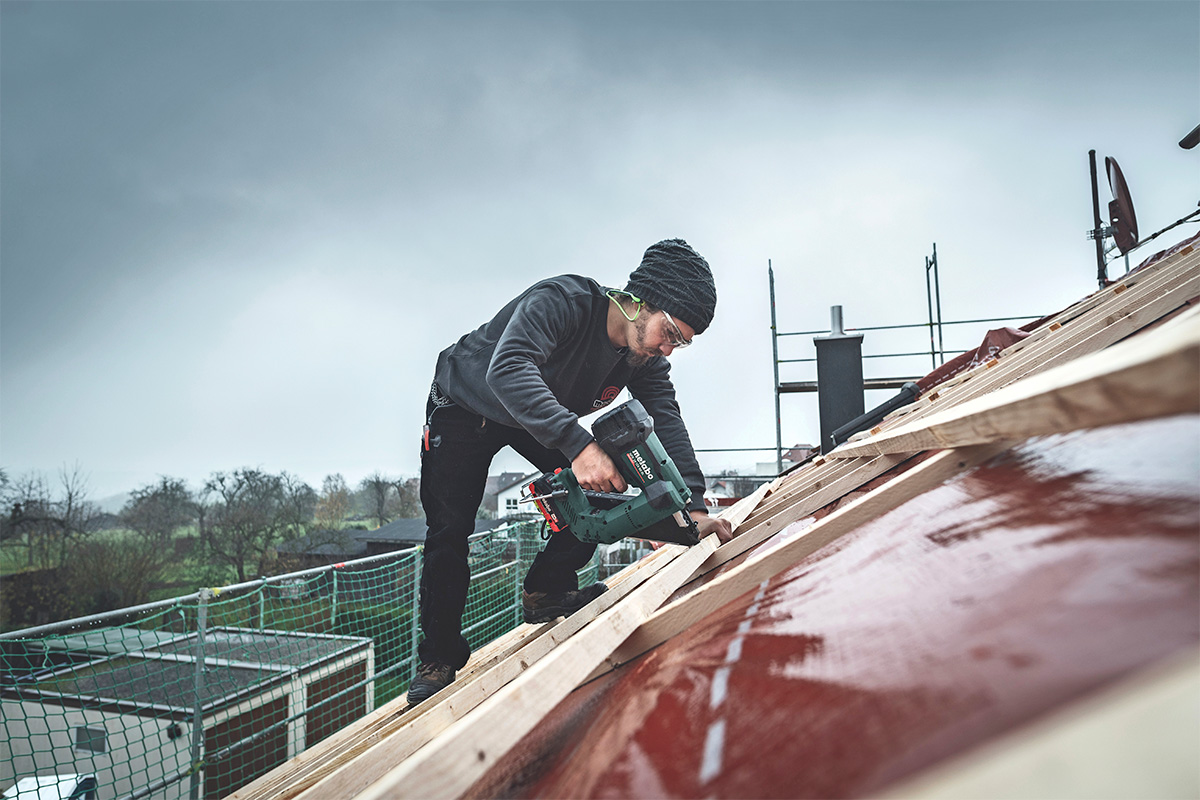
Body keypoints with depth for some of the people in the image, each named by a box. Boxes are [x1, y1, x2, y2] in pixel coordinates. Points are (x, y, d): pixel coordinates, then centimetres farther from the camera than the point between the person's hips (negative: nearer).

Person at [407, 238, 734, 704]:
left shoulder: (647, 360, -16)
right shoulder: (561, 301, -38)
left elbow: (666, 422, -20)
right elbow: (506, 370, -52)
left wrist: (694, 507, -34)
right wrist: (577, 443, -63)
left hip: (548, 418, 5)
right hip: (465, 405, -5)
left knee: (598, 485, -16)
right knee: (449, 531, -7)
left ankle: (546, 590, 2)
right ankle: (439, 658, 9)